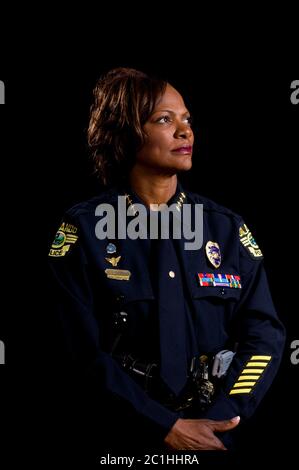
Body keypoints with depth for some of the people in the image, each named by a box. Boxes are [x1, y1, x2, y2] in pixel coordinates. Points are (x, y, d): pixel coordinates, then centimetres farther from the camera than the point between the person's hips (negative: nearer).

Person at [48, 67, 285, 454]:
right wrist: (167, 428, -18)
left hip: (215, 434, 3)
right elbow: (81, 353, -11)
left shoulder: (226, 228, 5)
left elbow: (264, 333, -2)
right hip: (121, 440, -2)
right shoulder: (83, 231, -5)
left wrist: (215, 421, -16)